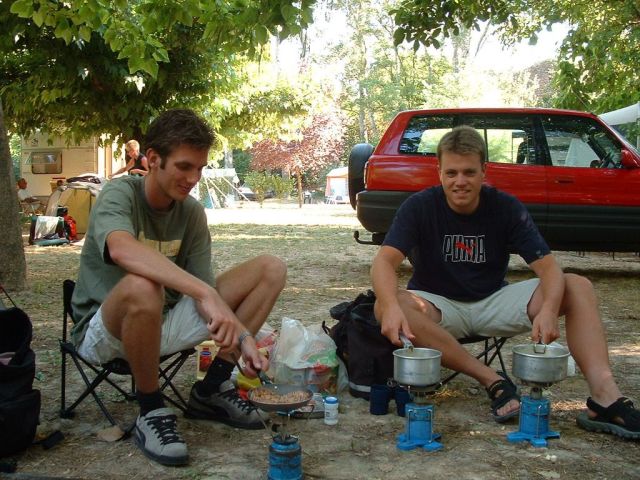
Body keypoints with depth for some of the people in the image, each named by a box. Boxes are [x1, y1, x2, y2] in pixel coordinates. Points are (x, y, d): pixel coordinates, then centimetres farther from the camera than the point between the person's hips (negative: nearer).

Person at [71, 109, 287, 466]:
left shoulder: (192, 212, -2)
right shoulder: (120, 195, -19)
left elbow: (204, 290, -6)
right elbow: (122, 250, -43)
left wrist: (243, 336, -24)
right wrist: (207, 294, -51)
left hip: (165, 321, 6)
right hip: (105, 329, -6)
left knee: (271, 268, -3)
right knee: (142, 286, -42)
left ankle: (211, 389, -1)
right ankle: (151, 411, -18)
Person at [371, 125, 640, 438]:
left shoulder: (507, 208, -8)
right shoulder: (419, 207, -12)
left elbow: (548, 268, -17)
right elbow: (384, 261, -25)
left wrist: (548, 310, -39)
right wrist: (392, 306, -47)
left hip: (493, 302, 2)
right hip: (439, 307, -1)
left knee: (578, 288, -18)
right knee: (384, 308, -35)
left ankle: (604, 396, -33)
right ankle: (493, 382, -34)